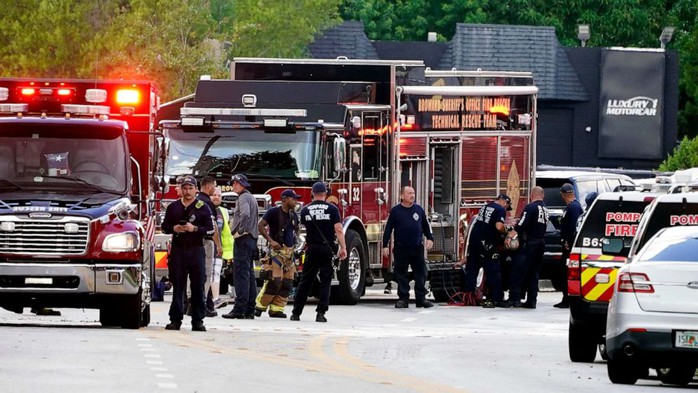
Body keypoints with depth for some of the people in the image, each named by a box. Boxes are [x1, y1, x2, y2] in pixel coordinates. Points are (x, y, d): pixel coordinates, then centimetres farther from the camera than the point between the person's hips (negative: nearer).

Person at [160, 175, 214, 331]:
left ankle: (198, 320, 0)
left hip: (196, 250, -2)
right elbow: (164, 226, 14)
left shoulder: (202, 208, 4)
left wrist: (195, 229, -15)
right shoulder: (173, 207, 12)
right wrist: (174, 229, -7)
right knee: (177, 286, 2)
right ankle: (175, 319, 5)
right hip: (178, 249, 2)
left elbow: (210, 229, 0)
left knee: (198, 286, -3)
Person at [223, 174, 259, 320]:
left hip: (243, 238, -10)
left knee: (241, 274, -13)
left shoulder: (244, 197, -9)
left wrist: (239, 230, -19)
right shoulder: (251, 197, 21)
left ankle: (240, 308, -18)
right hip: (252, 239, 10)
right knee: (249, 275, 10)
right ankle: (250, 310, 11)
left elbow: (245, 214, -27)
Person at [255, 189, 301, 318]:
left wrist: (295, 242, 17)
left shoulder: (293, 215, 15)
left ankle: (276, 309, 5)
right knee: (275, 281, -15)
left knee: (287, 283, 2)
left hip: (289, 252, 7)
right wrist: (271, 240, -18)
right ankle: (259, 306, -6)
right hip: (277, 250, -7)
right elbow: (260, 225, -12)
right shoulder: (274, 212, -6)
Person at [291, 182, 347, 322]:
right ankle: (321, 313, -4)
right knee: (325, 281, 3)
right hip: (327, 248, -2)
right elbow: (338, 230, -10)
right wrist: (343, 248, -7)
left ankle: (296, 312, 10)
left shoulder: (305, 210, 3)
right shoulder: (332, 209, -4)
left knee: (305, 281, 9)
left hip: (312, 248, 2)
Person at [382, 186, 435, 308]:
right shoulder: (395, 211, 0)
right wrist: (385, 245, -2)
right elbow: (388, 229, 2)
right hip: (401, 248, -2)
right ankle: (403, 299, 7)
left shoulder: (419, 209, 9)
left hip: (417, 247, 2)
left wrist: (430, 238, 7)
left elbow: (425, 226, 19)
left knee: (421, 273, 2)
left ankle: (421, 298, 9)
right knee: (401, 274, 1)